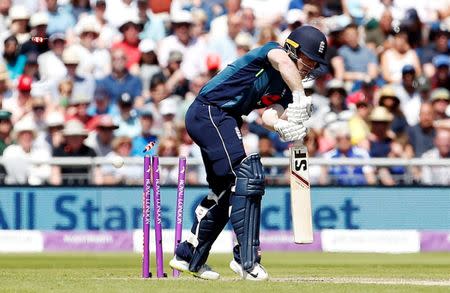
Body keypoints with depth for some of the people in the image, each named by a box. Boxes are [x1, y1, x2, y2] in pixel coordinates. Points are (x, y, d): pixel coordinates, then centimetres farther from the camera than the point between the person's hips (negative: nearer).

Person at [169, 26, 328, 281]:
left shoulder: (286, 87, 14)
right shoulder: (272, 50, -7)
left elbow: (270, 115, -5)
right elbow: (283, 62, -32)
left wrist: (283, 126, -27)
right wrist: (301, 99, -40)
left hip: (223, 122, 10)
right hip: (209, 111, -10)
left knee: (225, 188, 18)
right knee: (247, 176, -19)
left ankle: (189, 256, 31)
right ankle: (247, 258, -23)